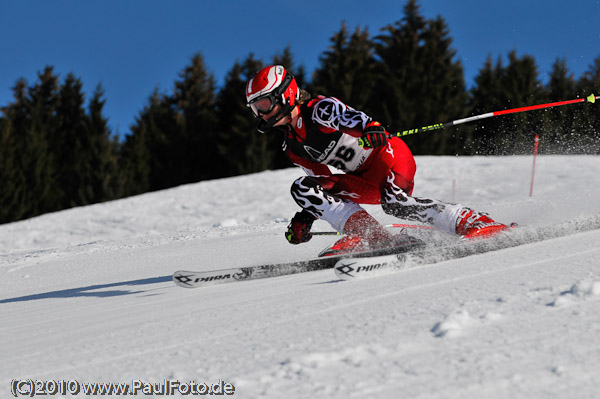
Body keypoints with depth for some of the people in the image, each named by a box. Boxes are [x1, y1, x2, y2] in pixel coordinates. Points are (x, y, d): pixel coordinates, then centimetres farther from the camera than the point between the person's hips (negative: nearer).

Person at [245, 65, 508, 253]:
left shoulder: (320, 110, -13)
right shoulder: (291, 146, 9)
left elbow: (355, 119, -25)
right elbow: (323, 179, 16)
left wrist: (373, 130, -48)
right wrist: (306, 218, 7)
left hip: (388, 155, -8)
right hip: (365, 182, 8)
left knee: (395, 202, -36)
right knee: (302, 188, -10)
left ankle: (473, 222, -26)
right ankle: (371, 235, -22)